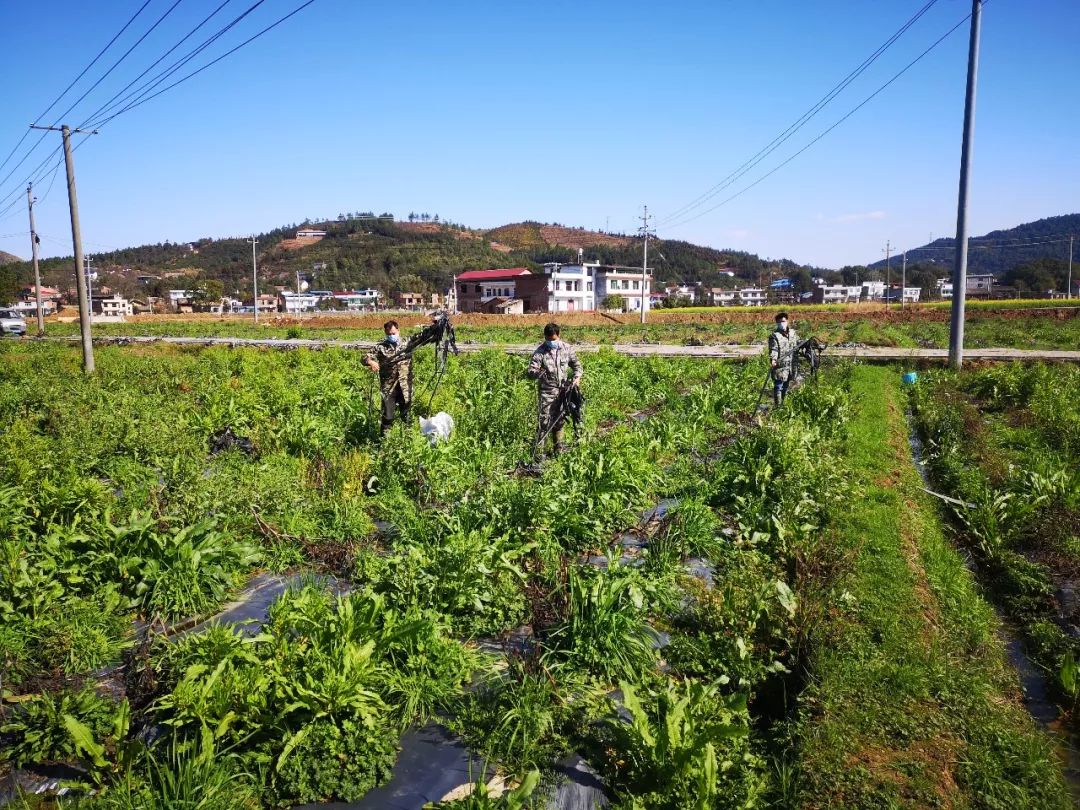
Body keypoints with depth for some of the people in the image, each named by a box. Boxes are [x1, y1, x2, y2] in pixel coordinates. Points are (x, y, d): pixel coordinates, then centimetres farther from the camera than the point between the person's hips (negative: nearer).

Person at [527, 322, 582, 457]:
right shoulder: (540, 352, -11)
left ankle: (559, 446, 31)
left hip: (563, 391, 4)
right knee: (544, 421, -7)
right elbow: (530, 372, -17)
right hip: (546, 392, -4)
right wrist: (538, 373, -39)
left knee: (560, 420, 15)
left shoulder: (566, 348, 1)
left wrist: (577, 377, -3)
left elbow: (576, 364, 14)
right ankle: (538, 450, 0)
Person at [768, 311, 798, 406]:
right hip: (780, 367, -7)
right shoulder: (774, 336, -11)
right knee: (778, 388, -4)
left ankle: (783, 404, 30)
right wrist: (773, 359, -37)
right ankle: (778, 406, 0)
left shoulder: (792, 333, 11)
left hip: (791, 366, 7)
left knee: (786, 387, 17)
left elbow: (797, 345, 25)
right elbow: (773, 350, -22)